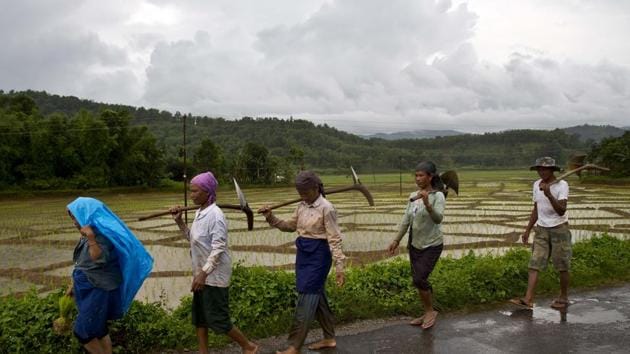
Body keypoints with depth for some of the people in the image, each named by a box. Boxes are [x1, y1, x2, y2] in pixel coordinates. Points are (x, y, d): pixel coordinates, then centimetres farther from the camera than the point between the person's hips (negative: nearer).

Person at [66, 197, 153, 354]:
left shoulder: (100, 233, -18)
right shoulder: (89, 232, 10)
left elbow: (101, 260, -28)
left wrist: (91, 239, -36)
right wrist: (74, 284, 22)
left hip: (98, 290, -9)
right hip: (90, 288, 9)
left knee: (82, 331, -5)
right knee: (98, 330, 14)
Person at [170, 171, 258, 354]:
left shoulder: (215, 215, -20)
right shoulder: (199, 212, 8)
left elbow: (218, 248, -24)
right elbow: (192, 238, 17)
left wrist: (203, 273, -26)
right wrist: (179, 221, 6)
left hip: (214, 275, -9)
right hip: (202, 273, 9)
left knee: (217, 319, -1)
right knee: (199, 317, 14)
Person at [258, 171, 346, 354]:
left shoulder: (326, 208, -15)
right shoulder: (302, 206, 7)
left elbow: (334, 239, -16)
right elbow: (291, 226, 18)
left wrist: (339, 266, -19)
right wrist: (271, 218, 3)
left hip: (318, 255, -8)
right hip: (303, 253, 8)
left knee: (307, 298, -5)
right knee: (317, 296, 15)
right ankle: (329, 338, 28)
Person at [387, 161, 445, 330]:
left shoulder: (438, 196, -14)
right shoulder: (413, 196, 3)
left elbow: (438, 219, -31)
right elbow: (406, 220, 9)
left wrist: (427, 203, -46)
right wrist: (396, 240, 8)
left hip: (432, 246, -6)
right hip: (415, 245, 6)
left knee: (419, 279, -12)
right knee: (419, 280, 10)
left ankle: (431, 311, 11)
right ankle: (427, 313, 26)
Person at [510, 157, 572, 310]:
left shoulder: (562, 185, -13)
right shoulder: (536, 185, 4)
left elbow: (561, 211, -24)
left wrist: (549, 194, -35)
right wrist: (527, 230, 13)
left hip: (559, 228, -5)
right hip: (541, 230, 5)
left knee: (562, 266, 5)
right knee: (534, 264, -6)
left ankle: (563, 297, 23)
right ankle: (528, 299, -11)